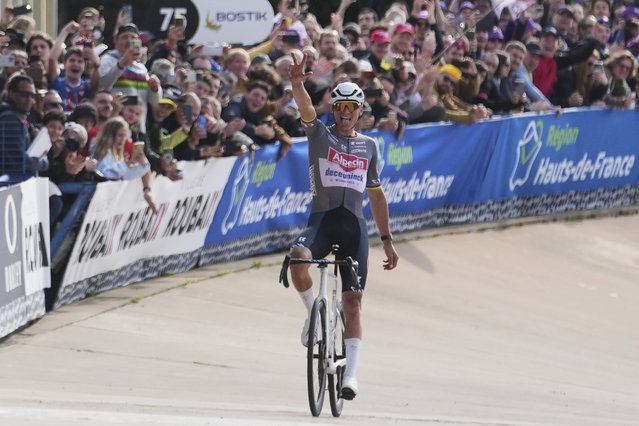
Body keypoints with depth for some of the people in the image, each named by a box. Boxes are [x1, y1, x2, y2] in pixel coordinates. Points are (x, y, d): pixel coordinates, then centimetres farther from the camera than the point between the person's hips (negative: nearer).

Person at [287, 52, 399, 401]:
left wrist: (387, 239, 16)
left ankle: (350, 373, -2)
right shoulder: (319, 134, 7)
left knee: (353, 302, -4)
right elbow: (306, 109, -14)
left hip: (354, 225, 2)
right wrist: (297, 85, -36)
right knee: (298, 259, -34)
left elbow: (376, 194, 19)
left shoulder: (369, 146, 16)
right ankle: (314, 312, -7)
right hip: (322, 218, -2)